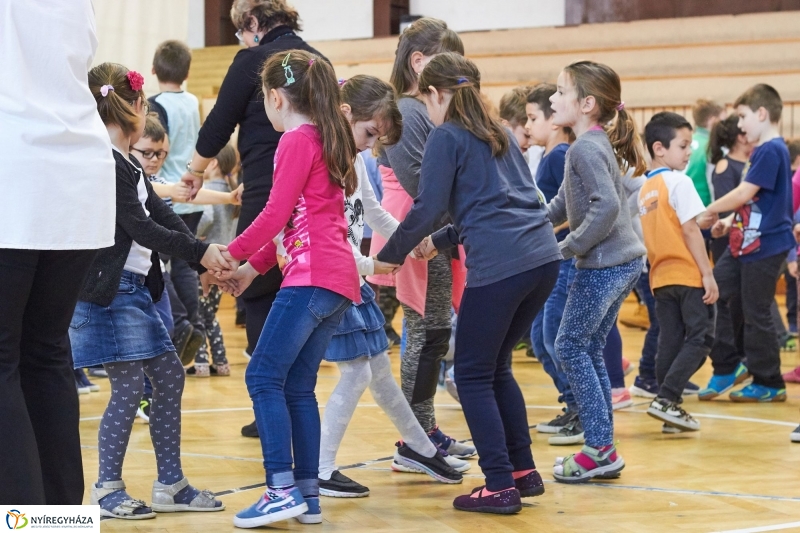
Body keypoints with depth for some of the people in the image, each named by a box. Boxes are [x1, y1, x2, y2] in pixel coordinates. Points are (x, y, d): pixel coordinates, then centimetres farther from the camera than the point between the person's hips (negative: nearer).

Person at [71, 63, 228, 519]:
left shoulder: (128, 166, 16)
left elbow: (162, 216, 10)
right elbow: (141, 229, -19)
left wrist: (206, 254, -3)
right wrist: (199, 252, -14)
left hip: (136, 288, 10)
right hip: (112, 289, -10)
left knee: (169, 377, 11)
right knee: (129, 387, -7)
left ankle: (170, 485, 17)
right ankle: (108, 489, 4)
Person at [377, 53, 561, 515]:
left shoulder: (447, 137, 0)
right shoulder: (499, 133, 22)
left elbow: (427, 209, -4)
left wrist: (391, 254, 11)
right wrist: (440, 242, 34)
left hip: (498, 266, -7)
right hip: (543, 259, 7)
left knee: (474, 376, 3)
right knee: (497, 367, 21)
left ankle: (501, 487, -1)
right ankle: (524, 471, 22)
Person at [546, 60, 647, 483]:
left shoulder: (586, 148, -16)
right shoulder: (598, 144, 15)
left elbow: (606, 206, -28)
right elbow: (563, 205, 21)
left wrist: (569, 247, -19)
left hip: (603, 265, -9)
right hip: (624, 261, 9)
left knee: (570, 346, -2)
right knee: (590, 350, 13)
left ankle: (598, 449, -2)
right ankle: (604, 452, 16)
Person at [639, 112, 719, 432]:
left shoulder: (645, 189, 12)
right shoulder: (678, 182, -10)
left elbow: (652, 234, 12)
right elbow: (689, 230, -14)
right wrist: (708, 274, -13)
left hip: (660, 277, 7)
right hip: (688, 275, -7)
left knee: (669, 343, 9)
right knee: (700, 338, -3)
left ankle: (669, 406, 9)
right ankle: (667, 399, -13)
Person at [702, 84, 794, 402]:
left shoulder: (771, 151, -16)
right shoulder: (763, 151, 14)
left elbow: (745, 193, -20)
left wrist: (707, 212, -9)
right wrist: (729, 221, 5)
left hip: (764, 247, -10)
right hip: (744, 243, 10)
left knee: (755, 314, -2)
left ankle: (769, 384, 10)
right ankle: (727, 367, 15)